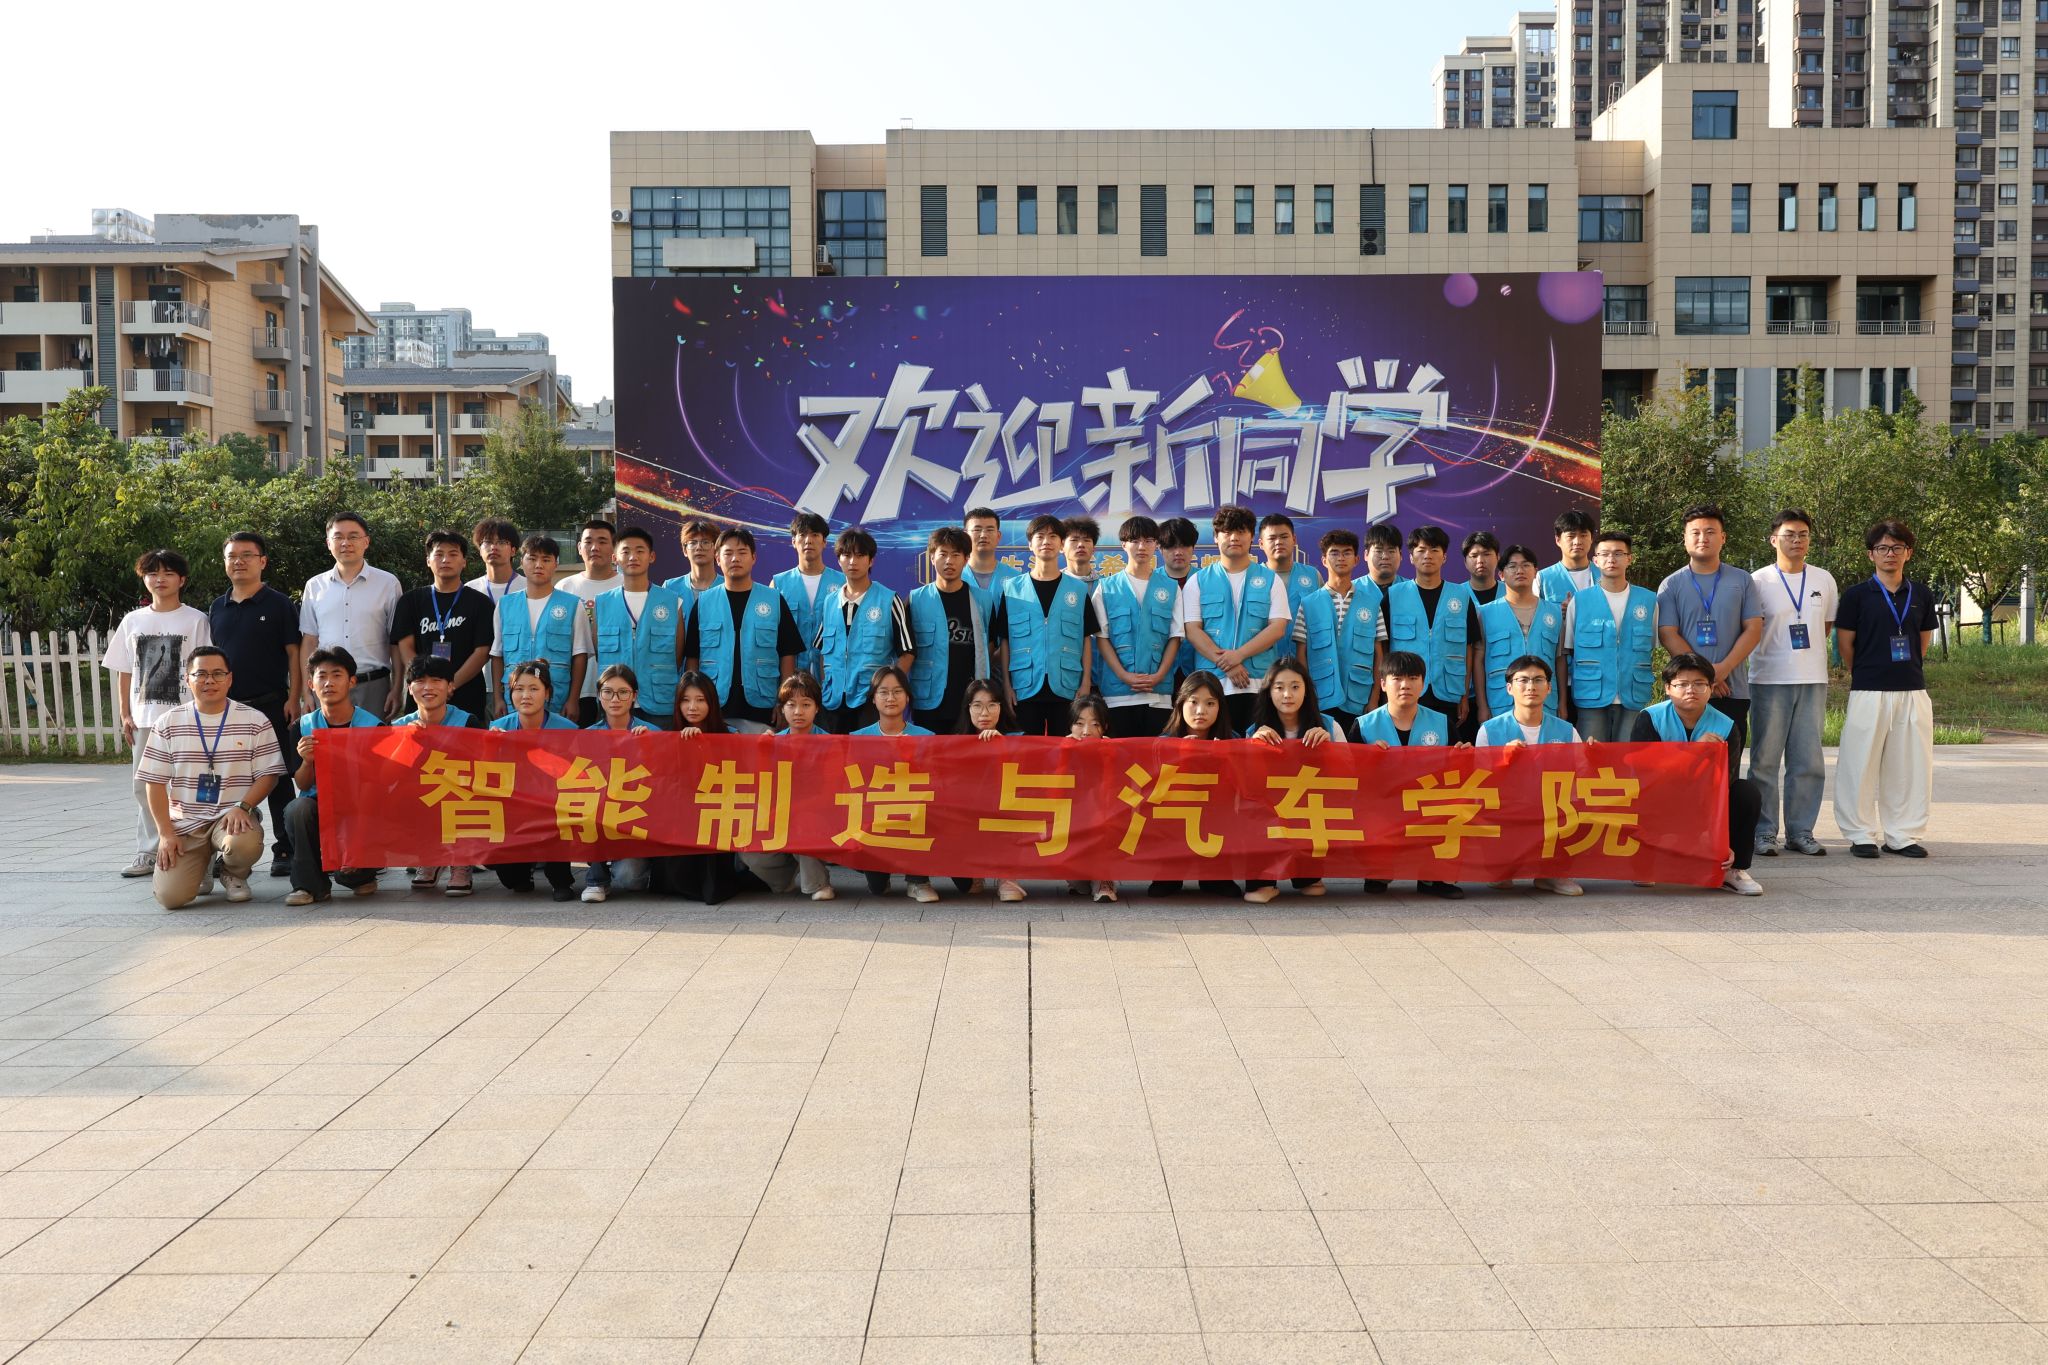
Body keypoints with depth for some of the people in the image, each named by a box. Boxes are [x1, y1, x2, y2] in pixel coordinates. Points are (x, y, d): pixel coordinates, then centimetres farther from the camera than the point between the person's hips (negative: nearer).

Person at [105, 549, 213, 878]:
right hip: (144, 718, 4)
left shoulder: (195, 620, 0)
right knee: (143, 786, 7)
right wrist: (125, 716, 8)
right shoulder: (133, 621, 11)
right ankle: (148, 852, 15)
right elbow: (124, 672, 13)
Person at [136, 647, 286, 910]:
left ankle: (234, 874, 3)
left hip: (232, 817, -1)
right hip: (183, 822, 1)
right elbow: (155, 782, 5)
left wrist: (242, 807, -17)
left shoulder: (255, 721, 2)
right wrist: (165, 833, -5)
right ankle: (200, 865, 20)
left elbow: (268, 775, 0)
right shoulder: (168, 723, 6)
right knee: (170, 896, -18)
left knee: (245, 844, -37)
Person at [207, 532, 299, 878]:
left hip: (271, 705, -4)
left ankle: (285, 851, 6)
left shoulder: (279, 604, -1)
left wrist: (293, 698, -11)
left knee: (278, 781, 0)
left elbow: (293, 653, -3)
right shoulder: (217, 609, 12)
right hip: (227, 707, 4)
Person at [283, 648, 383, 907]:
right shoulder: (304, 727, 2)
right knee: (298, 808, -32)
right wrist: (307, 762, -21)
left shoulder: (373, 726, -6)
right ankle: (310, 883, -15)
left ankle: (360, 874, 14)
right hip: (319, 807, 2)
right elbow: (302, 785, 3)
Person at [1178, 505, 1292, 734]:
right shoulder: (1198, 581, 10)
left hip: (1259, 685, 0)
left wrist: (1239, 654, -12)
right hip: (1212, 684, 0)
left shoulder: (1270, 580, 11)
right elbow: (1192, 629, 1)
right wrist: (1225, 663, -12)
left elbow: (1278, 628, 1)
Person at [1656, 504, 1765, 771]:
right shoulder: (1671, 585, 6)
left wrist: (1723, 669, -13)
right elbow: (1667, 635, -3)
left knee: (1728, 767, 3)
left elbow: (1753, 629, 1)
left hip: (1733, 690, 1)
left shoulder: (1742, 581, 9)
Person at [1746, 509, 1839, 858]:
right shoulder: (1759, 581, -2)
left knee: (1809, 761, 6)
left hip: (1813, 681, 4)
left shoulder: (1824, 580, 10)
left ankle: (1801, 832, 14)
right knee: (1765, 760, 0)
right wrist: (1775, 652, -1)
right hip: (1769, 681, -3)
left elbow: (1828, 624, 21)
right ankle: (1764, 832, 6)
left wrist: (1808, 651, 11)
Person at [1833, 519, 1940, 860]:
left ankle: (1903, 835, 17)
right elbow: (1845, 643, 4)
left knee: (1910, 765, 6)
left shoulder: (1921, 594, 10)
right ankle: (1862, 835, 9)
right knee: (1860, 763, -2)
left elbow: (1923, 641, 19)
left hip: (1913, 691, 3)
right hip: (1868, 691, -3)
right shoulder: (1857, 595, -1)